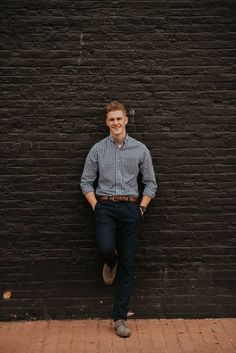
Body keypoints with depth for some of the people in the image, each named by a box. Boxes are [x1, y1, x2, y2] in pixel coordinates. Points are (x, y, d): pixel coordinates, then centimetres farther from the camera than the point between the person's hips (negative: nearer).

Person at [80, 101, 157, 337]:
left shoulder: (140, 149, 5)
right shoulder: (98, 149, 5)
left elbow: (150, 183, 8)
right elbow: (86, 182, 7)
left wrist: (141, 208, -1)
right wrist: (96, 207, -3)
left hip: (130, 207, 1)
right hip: (105, 205, 0)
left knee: (127, 265, 1)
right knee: (105, 247, -27)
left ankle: (120, 318, 10)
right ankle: (110, 263, 14)